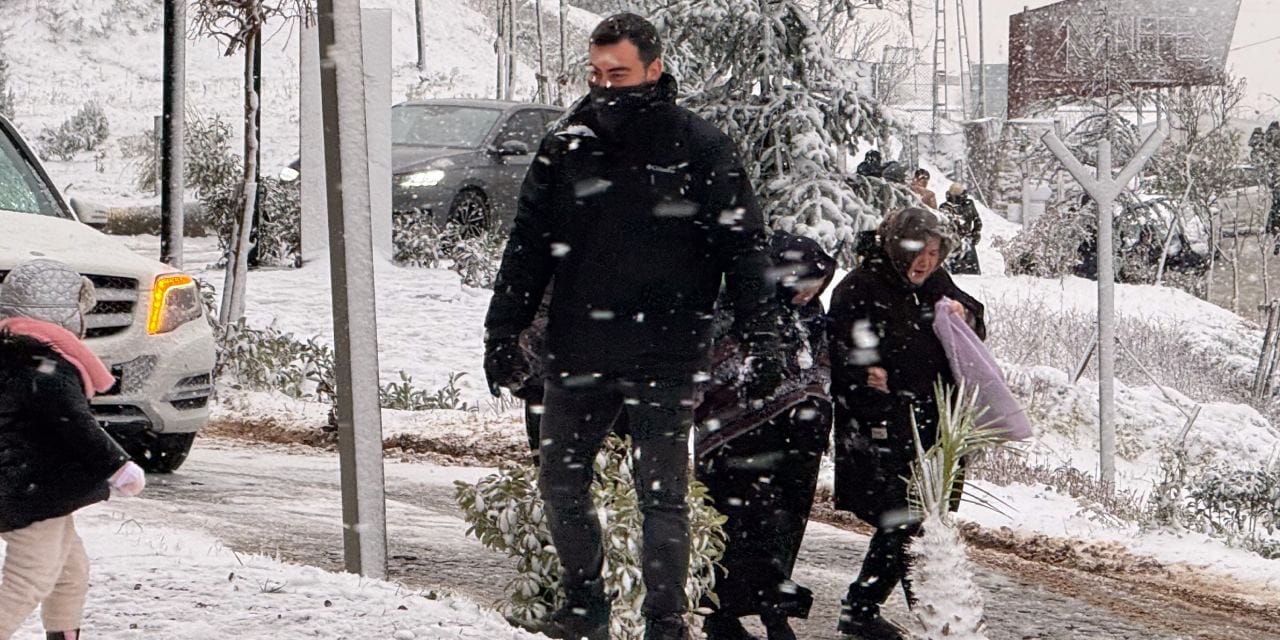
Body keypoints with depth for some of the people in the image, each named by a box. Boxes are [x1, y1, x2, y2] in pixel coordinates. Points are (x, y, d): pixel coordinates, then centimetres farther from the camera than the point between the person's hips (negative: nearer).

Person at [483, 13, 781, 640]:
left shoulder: (701, 149, -3)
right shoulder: (566, 146, 5)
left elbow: (744, 250, -2)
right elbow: (527, 248, 10)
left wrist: (760, 342, -8)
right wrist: (503, 333, 6)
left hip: (664, 359, -4)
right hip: (576, 356, 4)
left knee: (661, 495, 1)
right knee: (561, 483, 10)